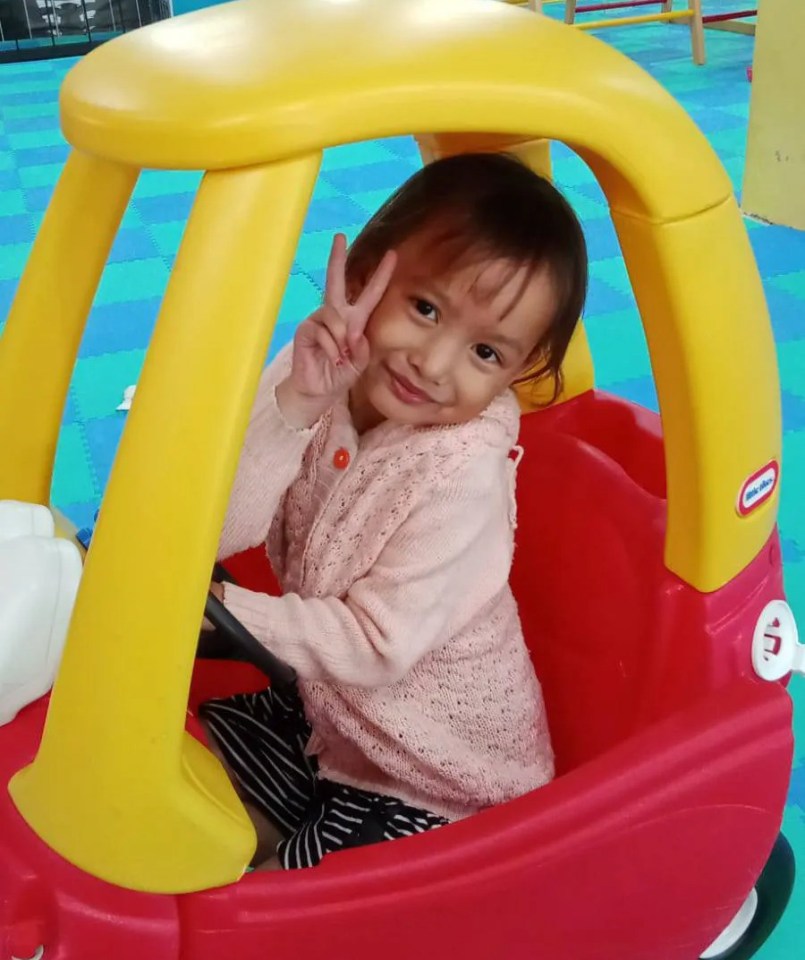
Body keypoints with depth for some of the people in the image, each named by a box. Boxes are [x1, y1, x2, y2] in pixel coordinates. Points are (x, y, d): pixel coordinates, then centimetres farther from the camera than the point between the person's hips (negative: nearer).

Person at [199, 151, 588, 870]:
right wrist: (296, 403, -36)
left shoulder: (462, 477, -30)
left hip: (438, 781, -5)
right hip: (326, 713, 6)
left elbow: (377, 646, -26)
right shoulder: (315, 378, -15)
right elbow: (213, 530, -23)